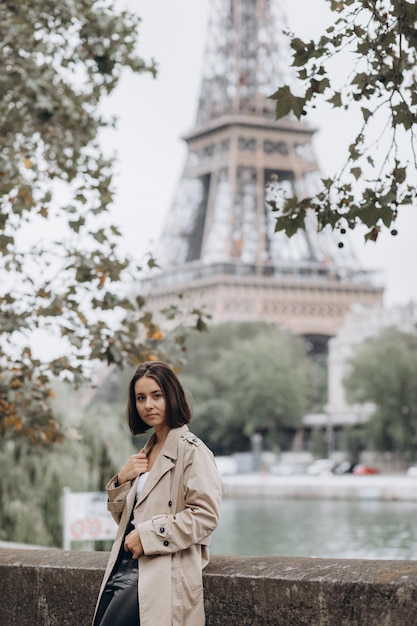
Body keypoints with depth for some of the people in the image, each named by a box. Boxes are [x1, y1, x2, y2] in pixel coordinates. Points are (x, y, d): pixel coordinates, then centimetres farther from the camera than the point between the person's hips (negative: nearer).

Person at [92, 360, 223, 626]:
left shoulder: (191, 450, -6)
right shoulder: (147, 451, 20)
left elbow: (205, 515, -16)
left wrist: (148, 535, -17)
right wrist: (121, 481, 6)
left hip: (164, 572, -8)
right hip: (123, 567, 8)